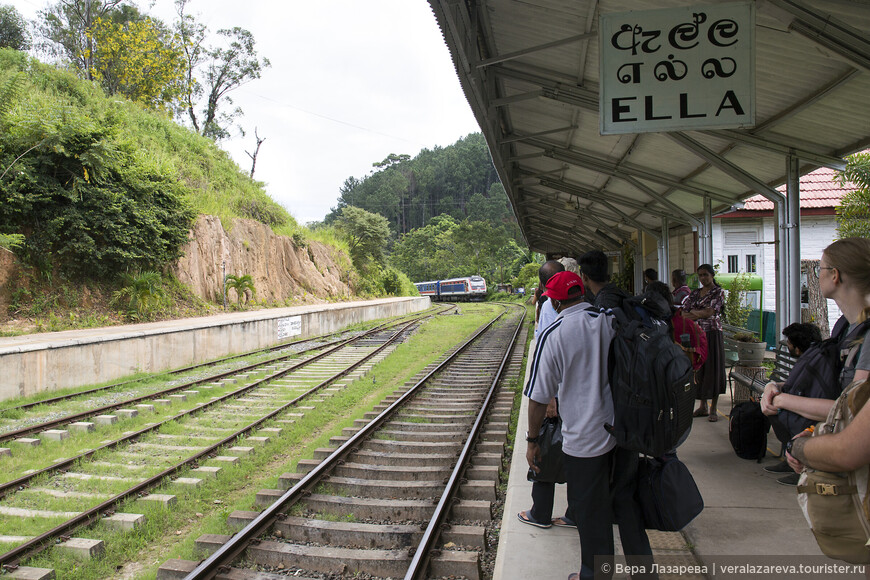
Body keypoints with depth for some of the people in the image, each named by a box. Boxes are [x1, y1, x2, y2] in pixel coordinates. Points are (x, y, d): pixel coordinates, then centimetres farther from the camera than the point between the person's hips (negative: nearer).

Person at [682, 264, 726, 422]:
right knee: (699, 368, 6)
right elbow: (684, 313, 6)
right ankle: (702, 406, 14)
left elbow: (710, 312, -13)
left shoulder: (718, 292, -1)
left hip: (713, 333, -5)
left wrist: (693, 313, -3)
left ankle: (713, 409, 2)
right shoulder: (695, 294, 14)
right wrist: (701, 314, -9)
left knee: (713, 368, -3)